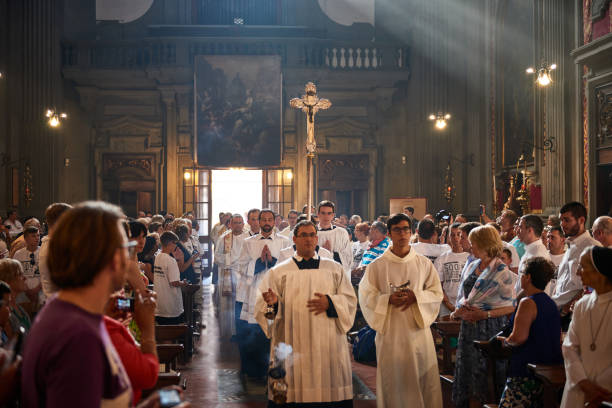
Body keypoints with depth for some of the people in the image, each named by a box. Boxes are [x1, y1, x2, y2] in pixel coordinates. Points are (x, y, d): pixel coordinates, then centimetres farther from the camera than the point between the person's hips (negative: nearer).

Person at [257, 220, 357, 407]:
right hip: (293, 346, -1)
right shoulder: (279, 272, 9)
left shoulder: (334, 269, 13)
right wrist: (273, 302, -19)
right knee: (293, 392, -5)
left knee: (330, 390, -2)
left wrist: (330, 303, -11)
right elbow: (263, 305, 3)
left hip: (328, 344, 1)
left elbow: (350, 300, 8)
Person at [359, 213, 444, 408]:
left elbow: (437, 293, 6)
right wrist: (388, 299, -17)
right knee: (393, 383, 1)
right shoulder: (377, 266, 1)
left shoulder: (424, 263, 6)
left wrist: (416, 297, -12)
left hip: (417, 329, 2)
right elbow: (366, 296, 0)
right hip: (390, 332, -1)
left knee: (424, 380, 2)